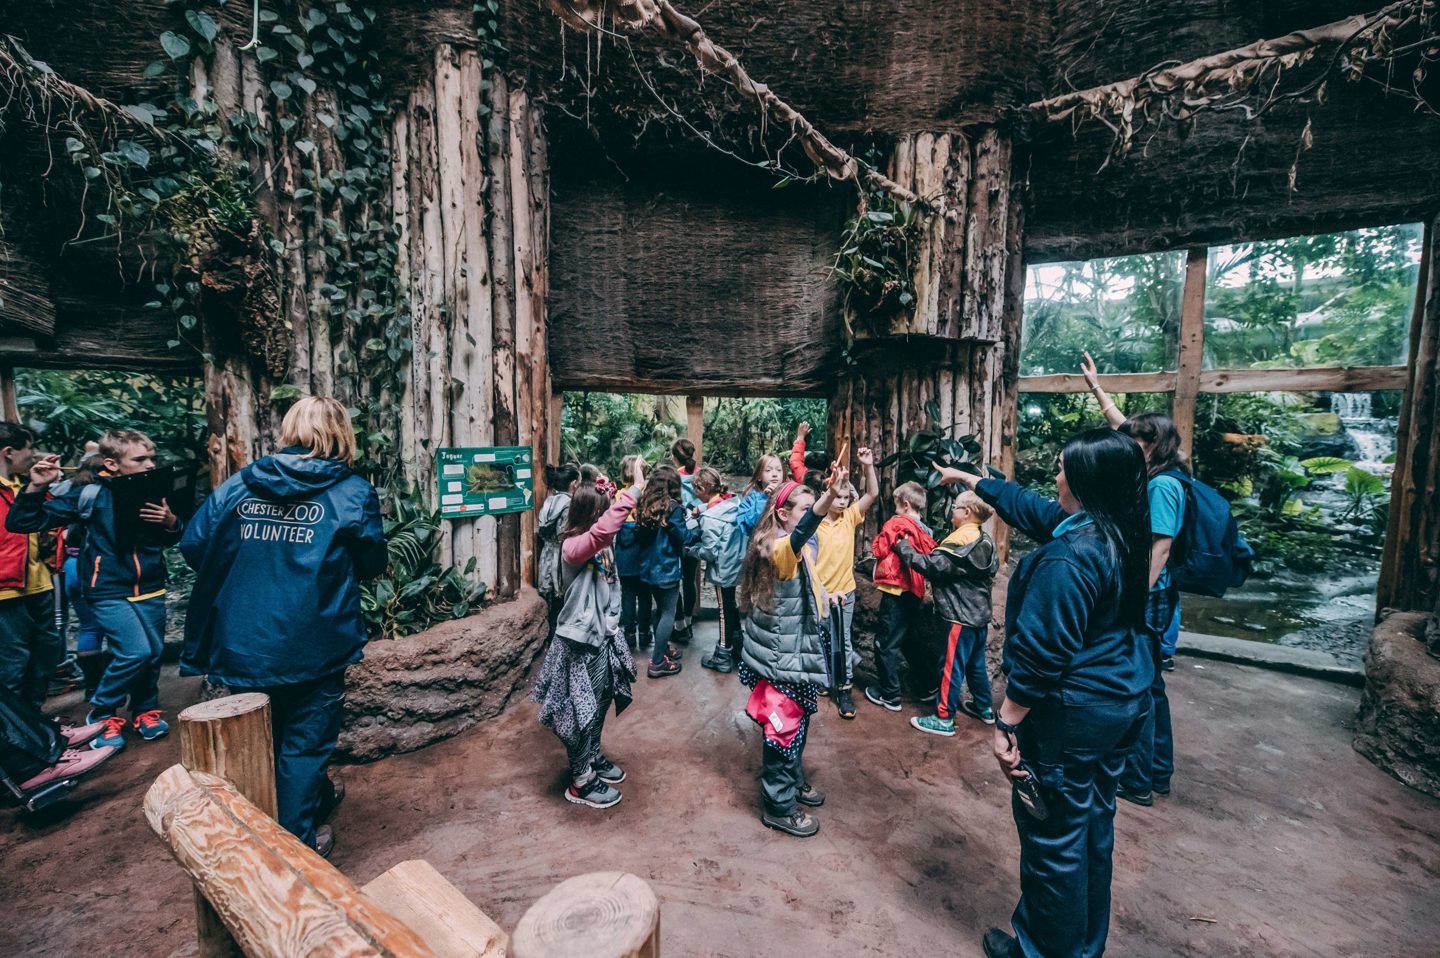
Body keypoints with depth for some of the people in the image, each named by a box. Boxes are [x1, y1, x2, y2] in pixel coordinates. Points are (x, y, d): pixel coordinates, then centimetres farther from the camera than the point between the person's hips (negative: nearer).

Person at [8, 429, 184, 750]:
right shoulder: (90, 495, -10)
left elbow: (176, 538, 10)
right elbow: (21, 522, -7)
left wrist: (171, 522, -13)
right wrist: (36, 488, -22)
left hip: (150, 590, 4)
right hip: (109, 592, -4)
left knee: (153, 652, 8)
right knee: (135, 651, -14)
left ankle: (145, 710, 31)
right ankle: (102, 714, 11)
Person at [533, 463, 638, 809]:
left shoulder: (600, 546, 1)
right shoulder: (574, 546, -25)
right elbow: (603, 528, -42)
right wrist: (635, 489, -44)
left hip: (603, 637, 9)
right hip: (581, 644, -8)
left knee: (601, 703, 23)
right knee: (582, 710, 8)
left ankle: (594, 757, 44)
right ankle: (580, 781, 25)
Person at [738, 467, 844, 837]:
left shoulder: (800, 546, 8)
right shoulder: (778, 547, -23)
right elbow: (801, 534, -48)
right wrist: (830, 495, -61)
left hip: (795, 649, 10)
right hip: (780, 653, -9)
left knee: (796, 720, 22)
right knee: (784, 725, 2)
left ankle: (793, 781, 41)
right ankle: (779, 806, 18)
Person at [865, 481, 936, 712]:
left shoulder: (896, 524, -13)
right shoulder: (925, 530, 7)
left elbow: (878, 550, -11)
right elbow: (929, 557, 11)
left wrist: (882, 536, 6)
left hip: (896, 591, -8)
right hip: (914, 590, 8)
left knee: (887, 643, 2)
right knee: (911, 639, 22)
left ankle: (889, 695, 9)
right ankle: (925, 684, 32)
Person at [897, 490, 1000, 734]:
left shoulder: (961, 540, -21)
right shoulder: (985, 541, 9)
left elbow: (932, 565, -25)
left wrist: (903, 547, -17)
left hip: (961, 617, -9)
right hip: (980, 614, 9)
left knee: (952, 666, -1)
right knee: (976, 663, 22)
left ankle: (944, 718, 7)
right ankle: (983, 707, 36)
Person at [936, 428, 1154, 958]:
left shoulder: (1068, 557, -27)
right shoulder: (1123, 533, 2)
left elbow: (1042, 653, -26)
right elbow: (1027, 506, 13)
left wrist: (1006, 722, -17)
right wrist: (969, 479, 22)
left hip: (1072, 714, -9)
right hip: (1124, 702, 9)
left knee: (1053, 837, 9)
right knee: (1093, 822, 24)